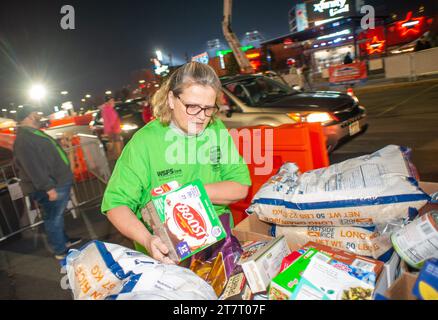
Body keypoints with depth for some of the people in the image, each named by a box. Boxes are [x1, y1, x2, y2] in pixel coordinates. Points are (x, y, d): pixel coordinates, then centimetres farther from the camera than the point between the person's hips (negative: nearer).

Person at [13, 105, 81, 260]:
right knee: (53, 218, 2)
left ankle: (64, 240, 39)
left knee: (57, 215, 23)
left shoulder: (33, 134, 16)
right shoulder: (24, 139, -20)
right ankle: (61, 251, 14)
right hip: (52, 187, -11)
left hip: (59, 182, 11)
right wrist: (48, 187, -29)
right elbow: (32, 167, -27)